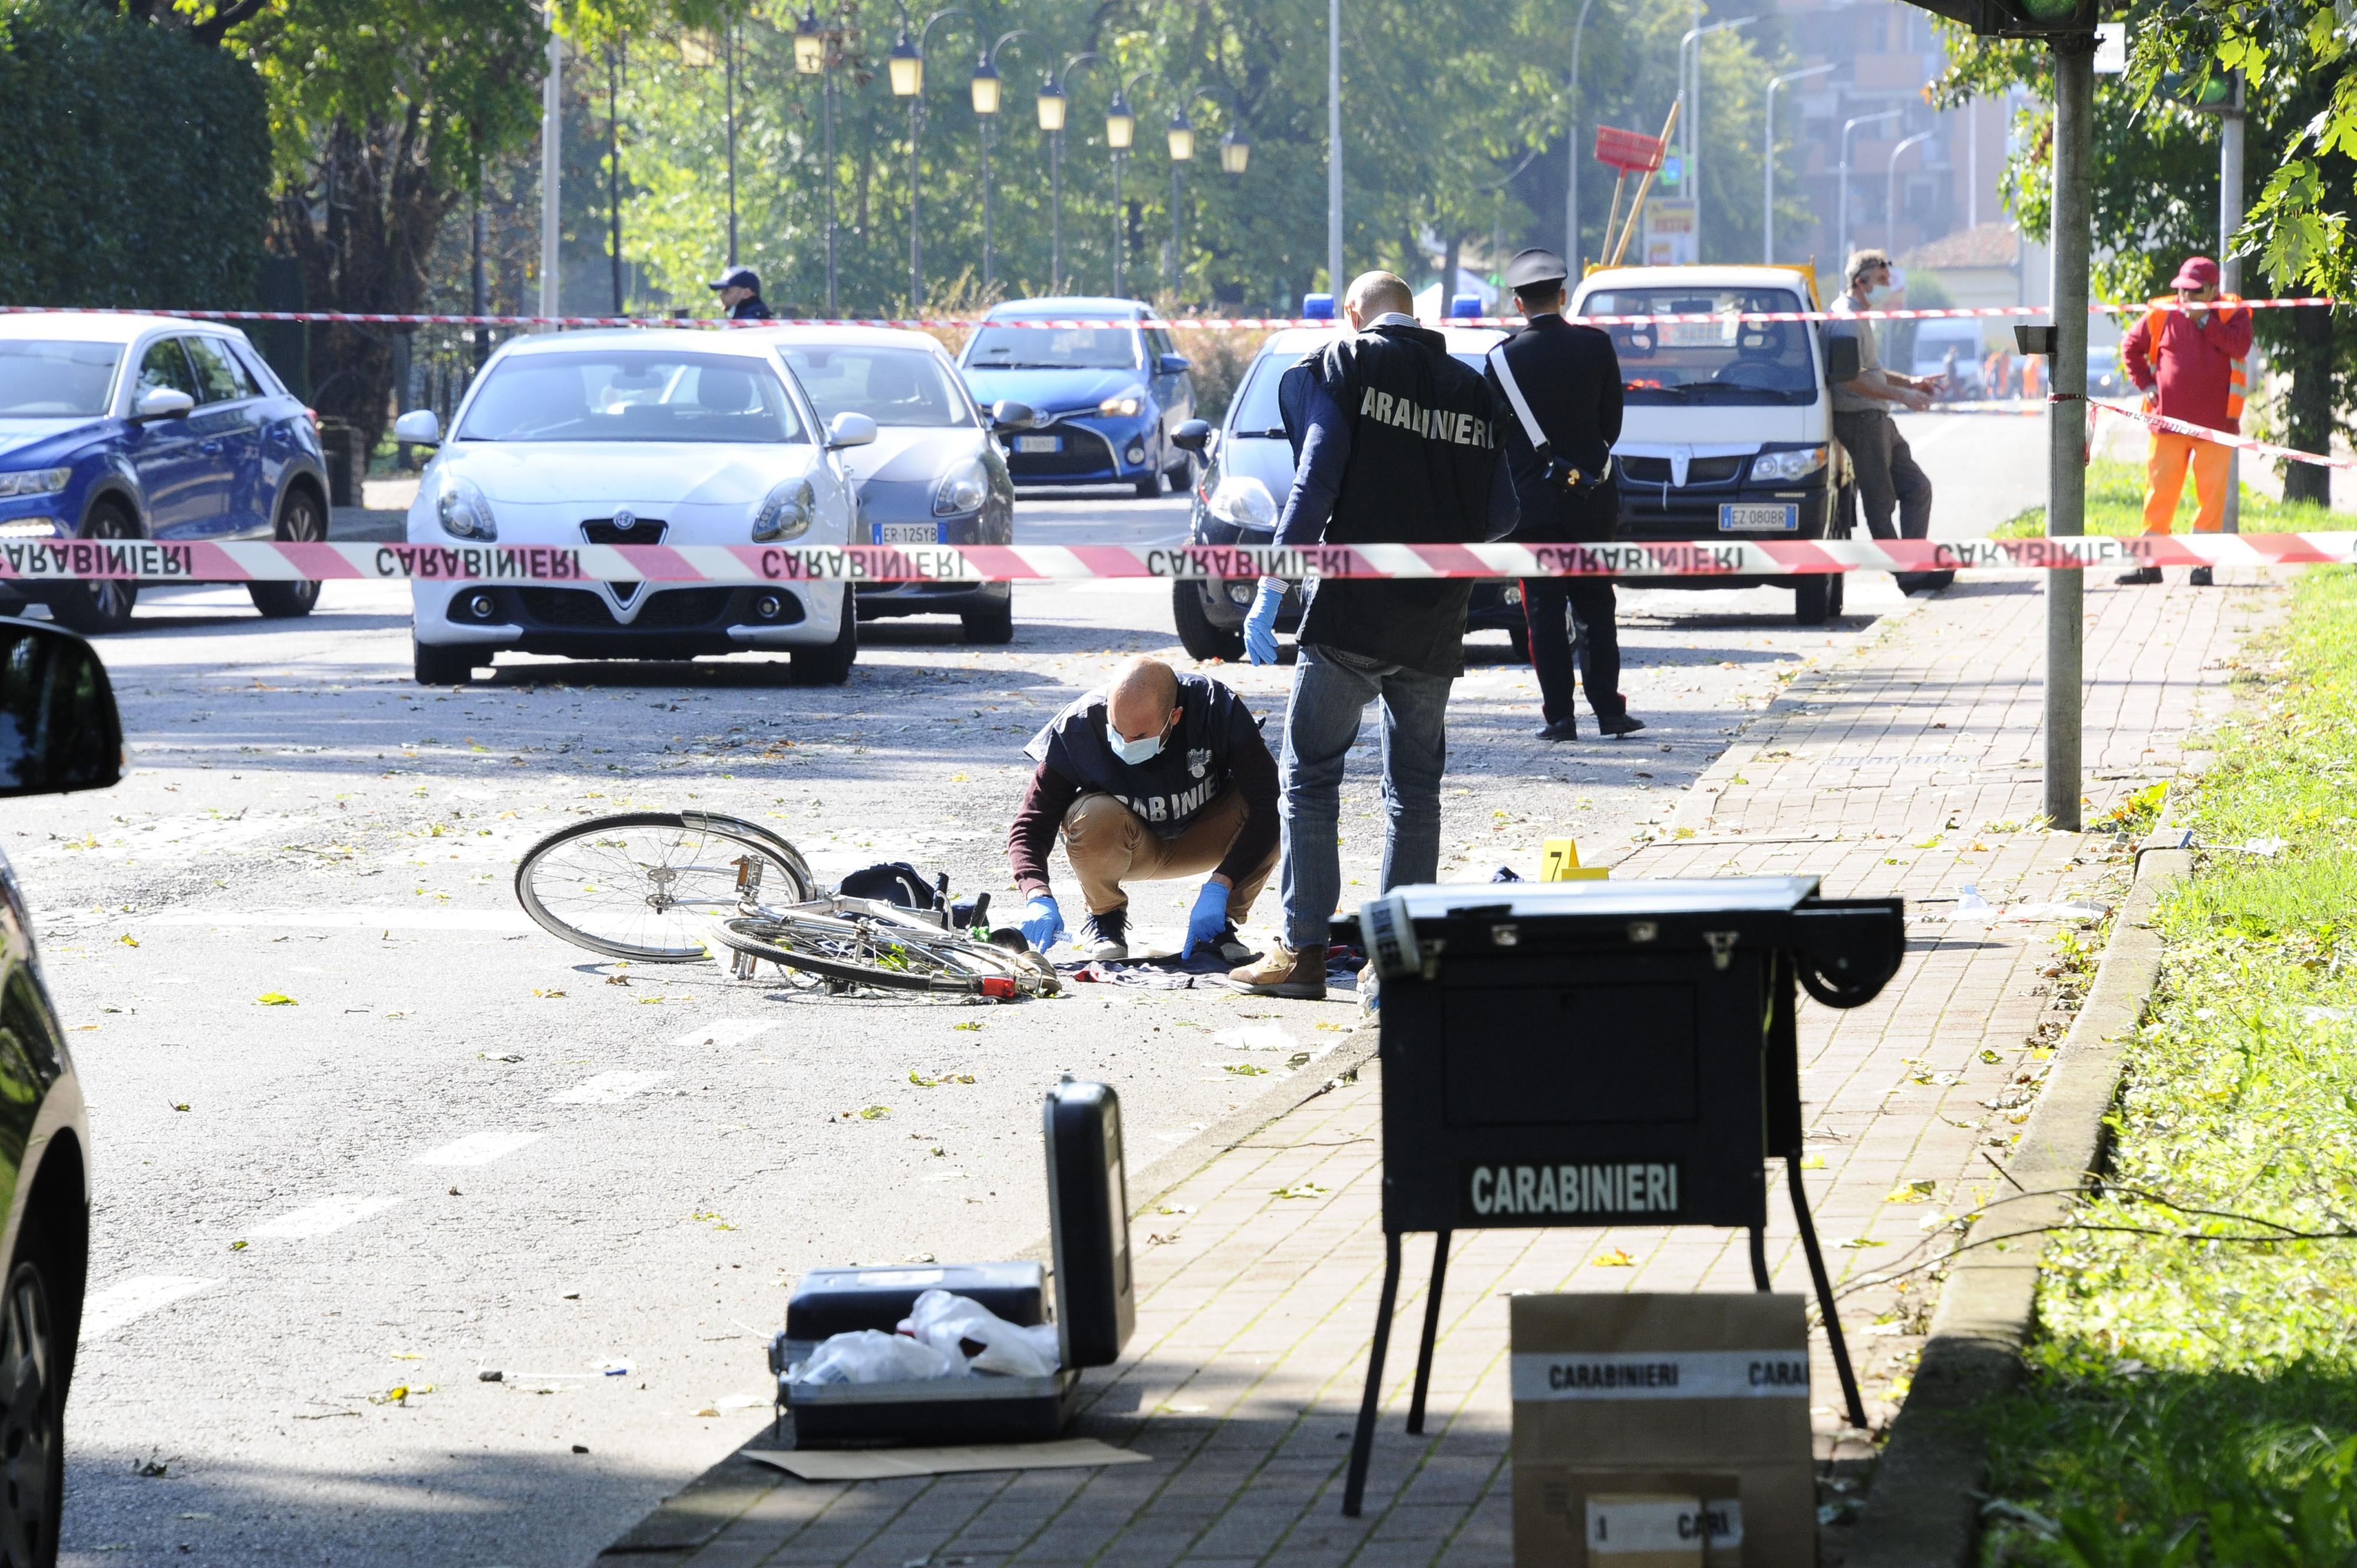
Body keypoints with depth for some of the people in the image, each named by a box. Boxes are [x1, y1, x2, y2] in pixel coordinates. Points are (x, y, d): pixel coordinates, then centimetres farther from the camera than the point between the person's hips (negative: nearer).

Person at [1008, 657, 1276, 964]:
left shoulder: (1217, 709, -28)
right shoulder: (1077, 728, -27)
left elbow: (1270, 801, -31)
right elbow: (1030, 826, -21)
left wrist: (1218, 888, -39)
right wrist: (1039, 897, -40)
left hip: (1203, 840, 0)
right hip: (1134, 847, 0)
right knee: (1095, 818, -36)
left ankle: (1219, 924, -7)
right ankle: (1105, 916, -5)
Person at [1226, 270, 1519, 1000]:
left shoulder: (1344, 365, -2)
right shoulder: (1474, 390, 10)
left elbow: (1315, 483, -10)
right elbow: (1500, 517, 10)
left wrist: (1270, 593, -10)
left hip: (1350, 614, -4)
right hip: (1434, 627, 4)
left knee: (1312, 776, 2)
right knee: (1415, 788, 12)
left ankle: (1304, 950, -2)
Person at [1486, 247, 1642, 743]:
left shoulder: (1503, 359, -7)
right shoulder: (1597, 346, -2)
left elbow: (1494, 434, 0)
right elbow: (1612, 423, 5)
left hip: (1533, 499, -2)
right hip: (1593, 498, 2)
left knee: (1544, 610, 2)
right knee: (1596, 606, 10)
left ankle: (1559, 715, -2)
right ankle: (1609, 708, 5)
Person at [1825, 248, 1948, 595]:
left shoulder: (1859, 319, 21)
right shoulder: (1846, 321, -14)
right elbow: (1851, 378, -23)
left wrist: (1910, 382, 20)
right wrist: (1901, 395, -22)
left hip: (1878, 422, 11)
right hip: (1859, 420, -11)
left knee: (1917, 487, 9)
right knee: (1880, 501, -7)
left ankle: (1914, 566, 9)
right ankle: (1908, 573, -6)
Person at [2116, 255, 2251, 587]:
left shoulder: (2232, 313, 1)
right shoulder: (2162, 314, 5)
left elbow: (2240, 346, -18)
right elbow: (2131, 346, 17)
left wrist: (2204, 320, -17)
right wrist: (2145, 384, 7)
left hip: (2215, 421, -2)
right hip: (2169, 420, 2)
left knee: (2212, 493, -1)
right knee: (2159, 491, 2)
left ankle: (2203, 563, 6)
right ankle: (2149, 563, 7)